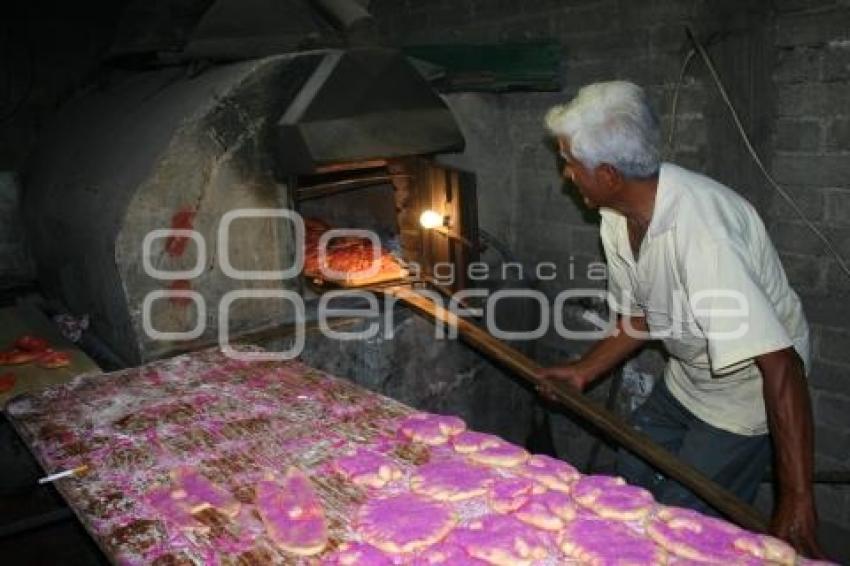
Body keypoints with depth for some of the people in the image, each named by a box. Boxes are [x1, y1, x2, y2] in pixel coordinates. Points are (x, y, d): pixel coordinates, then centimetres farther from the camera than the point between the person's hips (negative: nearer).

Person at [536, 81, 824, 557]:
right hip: (686, 377, 8)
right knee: (634, 480, 18)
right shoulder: (618, 219, -10)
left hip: (747, 389, -8)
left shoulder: (701, 231, -38)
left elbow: (780, 365, -39)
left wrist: (797, 500, -38)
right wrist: (584, 371, -1)